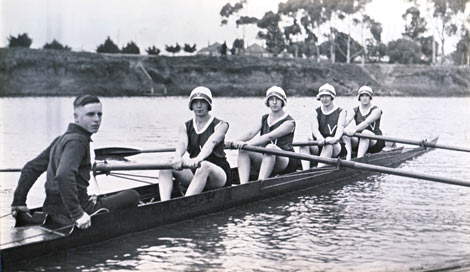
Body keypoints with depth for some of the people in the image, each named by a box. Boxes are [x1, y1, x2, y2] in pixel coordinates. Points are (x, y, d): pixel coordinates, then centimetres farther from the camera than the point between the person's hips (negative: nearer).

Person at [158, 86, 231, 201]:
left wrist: (198, 159, -46)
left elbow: (211, 142, -24)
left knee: (204, 166, -38)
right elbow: (182, 143, -14)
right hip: (194, 172, 4)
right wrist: (177, 158, -39)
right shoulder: (185, 127, 9)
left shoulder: (221, 125, -2)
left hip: (218, 174, -4)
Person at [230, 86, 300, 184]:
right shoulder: (264, 119, 17)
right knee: (243, 150, -20)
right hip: (266, 158, 6)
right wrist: (236, 143, -23)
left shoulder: (289, 122, -3)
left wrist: (248, 143, -31)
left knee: (270, 147, -37)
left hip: (286, 162, -5)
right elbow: (251, 133, -2)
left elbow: (270, 136, -19)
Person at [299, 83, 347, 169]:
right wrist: (320, 138, -33)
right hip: (318, 147, 2)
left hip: (336, 147, -2)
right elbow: (314, 127, -8)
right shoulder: (315, 113, 13)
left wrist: (336, 138, -38)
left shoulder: (341, 112, 8)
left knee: (329, 144, -37)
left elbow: (340, 127, -13)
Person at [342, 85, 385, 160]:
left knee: (365, 132, -36)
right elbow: (347, 120, -8)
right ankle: (348, 154, -44)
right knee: (345, 132, -22)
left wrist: (355, 129, -39)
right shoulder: (355, 110, 13)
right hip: (358, 141, 4)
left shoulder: (376, 110, -1)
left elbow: (367, 122, -21)